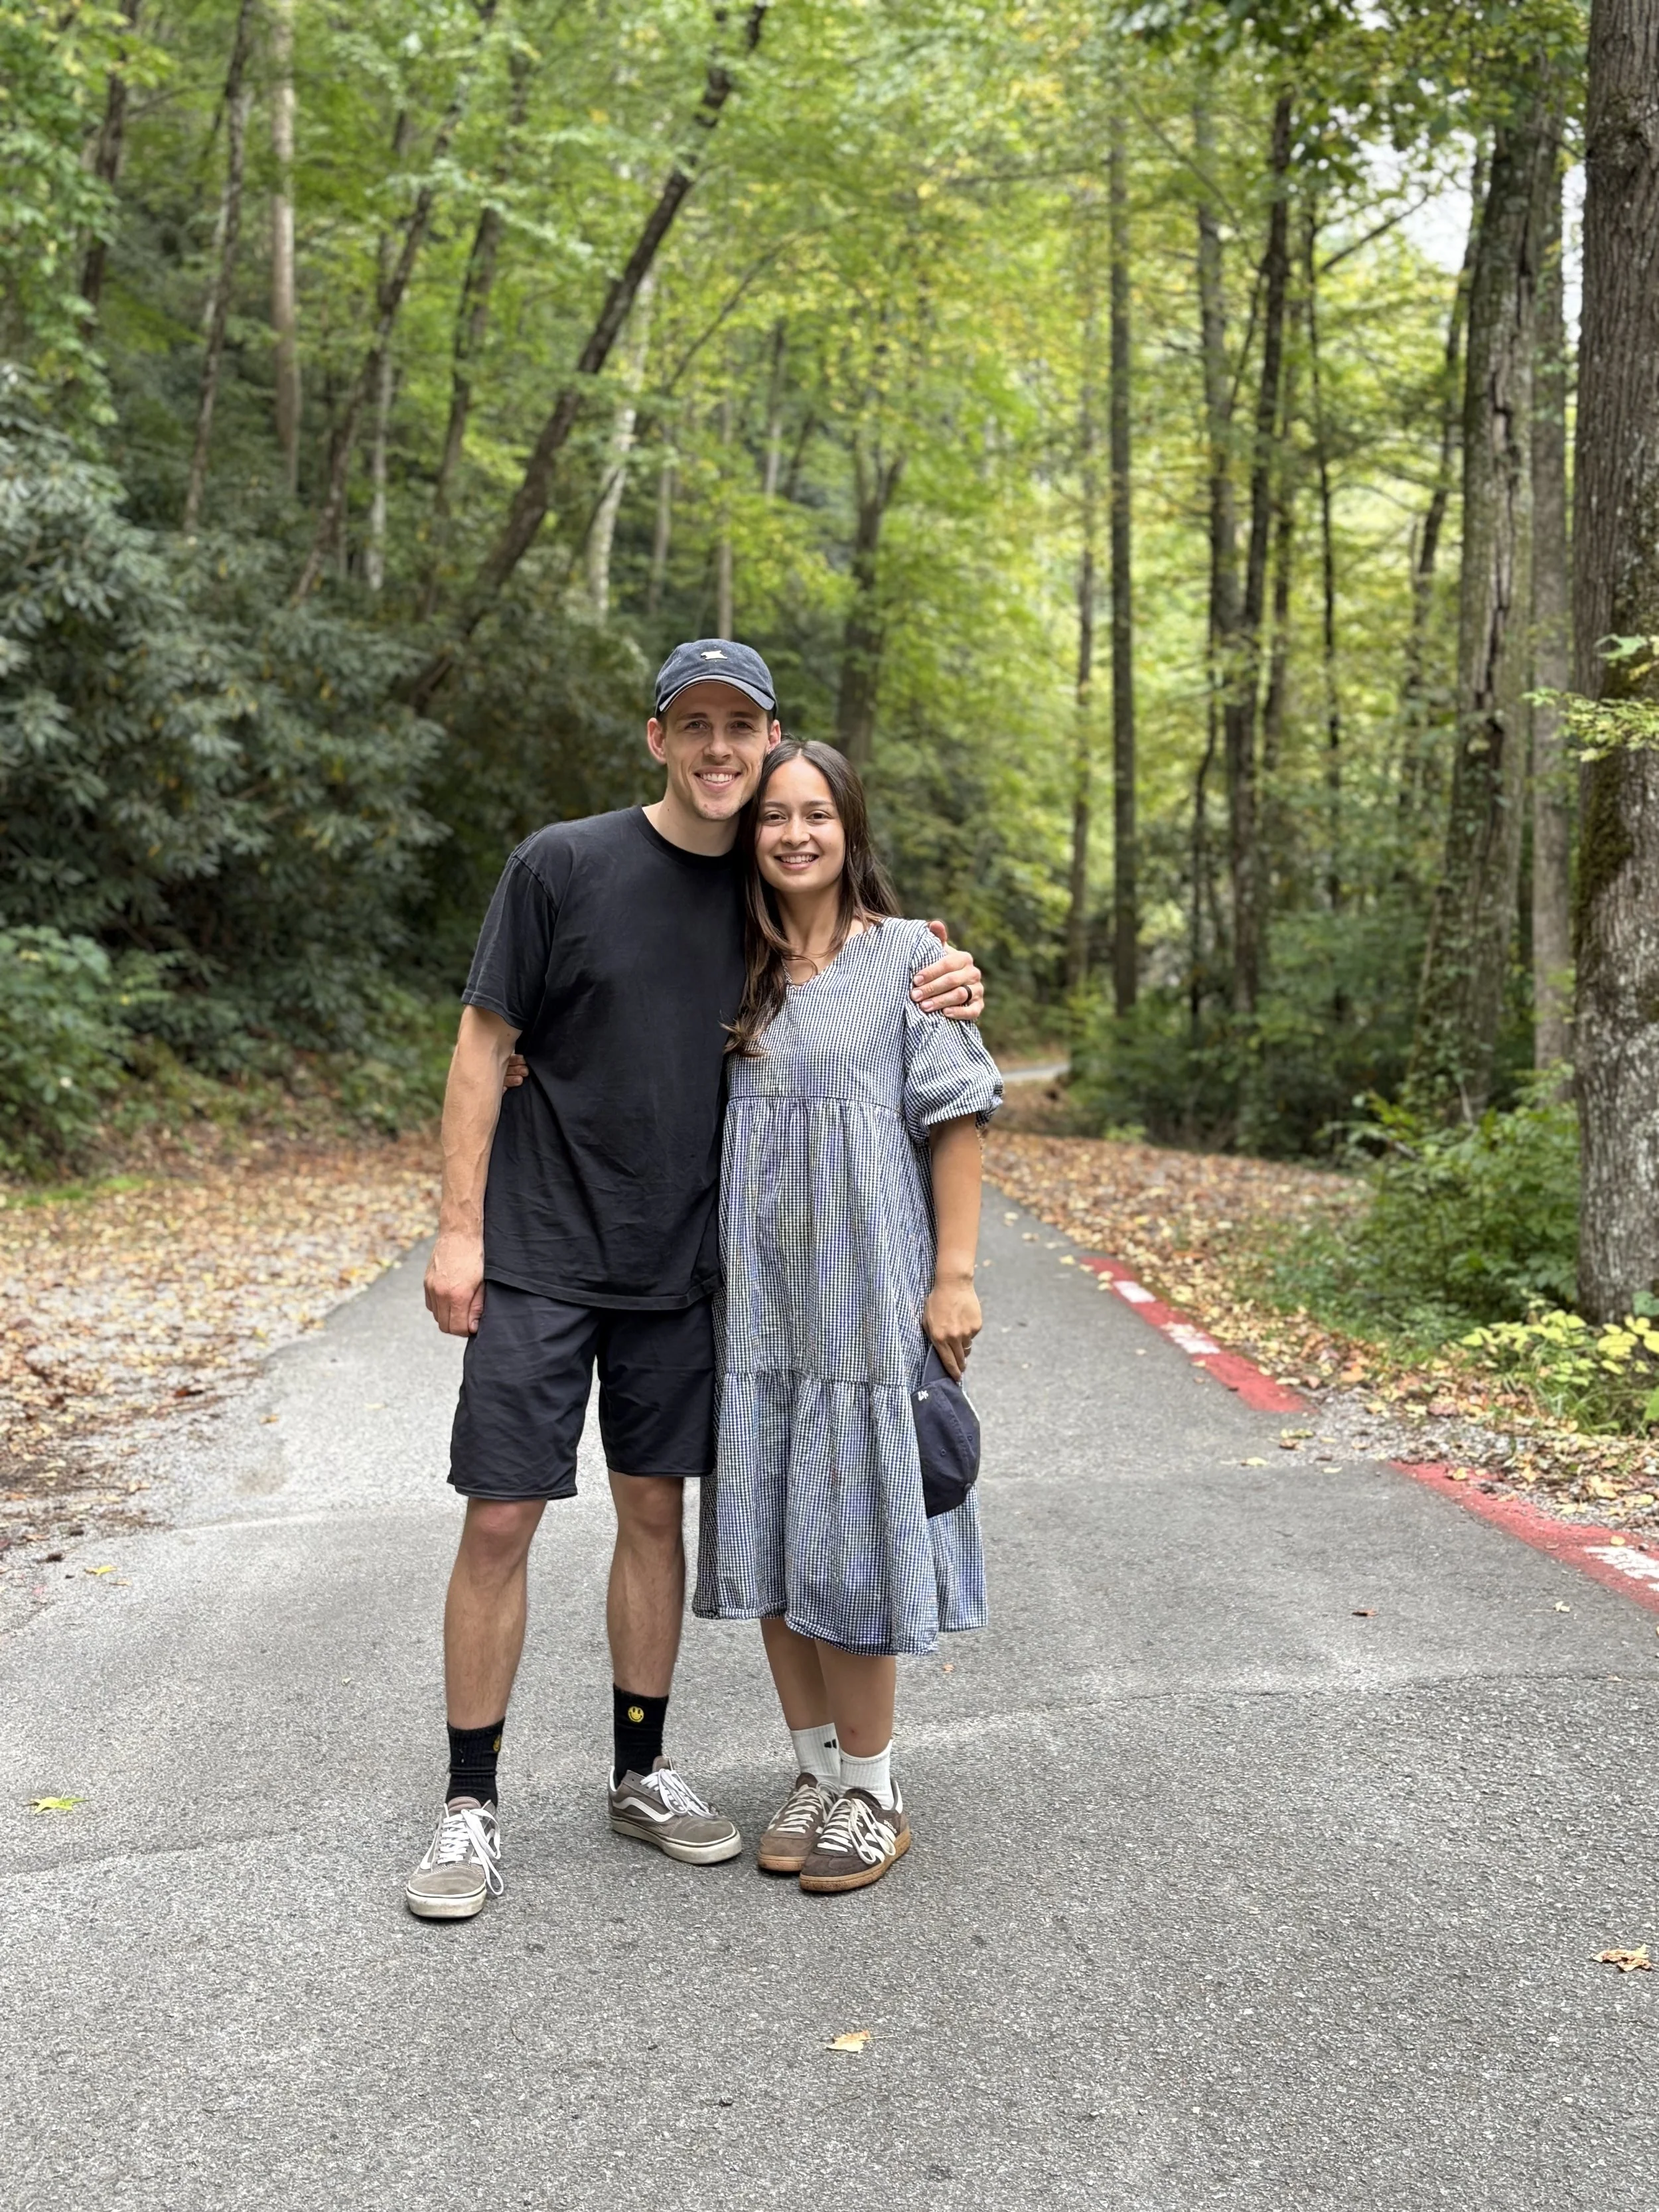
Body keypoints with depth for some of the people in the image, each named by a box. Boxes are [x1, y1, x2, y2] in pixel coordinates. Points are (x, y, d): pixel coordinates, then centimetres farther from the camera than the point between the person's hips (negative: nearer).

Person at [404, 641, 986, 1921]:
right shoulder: (564, 865, -7)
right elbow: (485, 1046, -4)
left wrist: (947, 994, -8)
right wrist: (460, 1228, -9)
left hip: (681, 1266, 4)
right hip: (542, 1255, -3)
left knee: (655, 1509, 11)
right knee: (501, 1518, -2)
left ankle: (642, 1772, 27)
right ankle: (472, 1804, 13)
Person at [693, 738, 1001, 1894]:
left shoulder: (908, 955, -1)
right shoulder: (738, 972, 11)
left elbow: (954, 1119, -4)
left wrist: (955, 1274, -10)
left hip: (867, 1289, -4)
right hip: (758, 1292, 4)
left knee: (851, 1528, 0)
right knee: (768, 1530, 7)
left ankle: (872, 1790, 15)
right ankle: (817, 1769, 22)